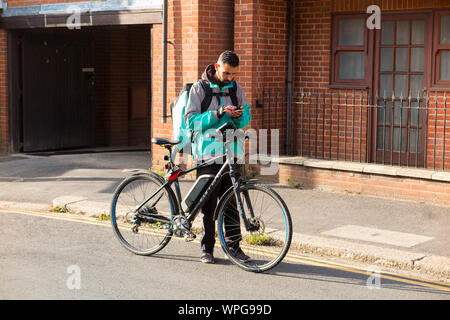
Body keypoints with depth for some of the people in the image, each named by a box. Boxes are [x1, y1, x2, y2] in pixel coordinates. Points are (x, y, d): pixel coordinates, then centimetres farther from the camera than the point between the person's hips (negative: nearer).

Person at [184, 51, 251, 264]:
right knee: (209, 204, 0)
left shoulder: (235, 88, 10)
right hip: (208, 153, -3)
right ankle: (207, 248, 11)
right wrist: (218, 113, -20)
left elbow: (246, 119, 14)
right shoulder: (199, 88, -1)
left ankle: (233, 245, 12)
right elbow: (191, 121, -8)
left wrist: (239, 116, -10)